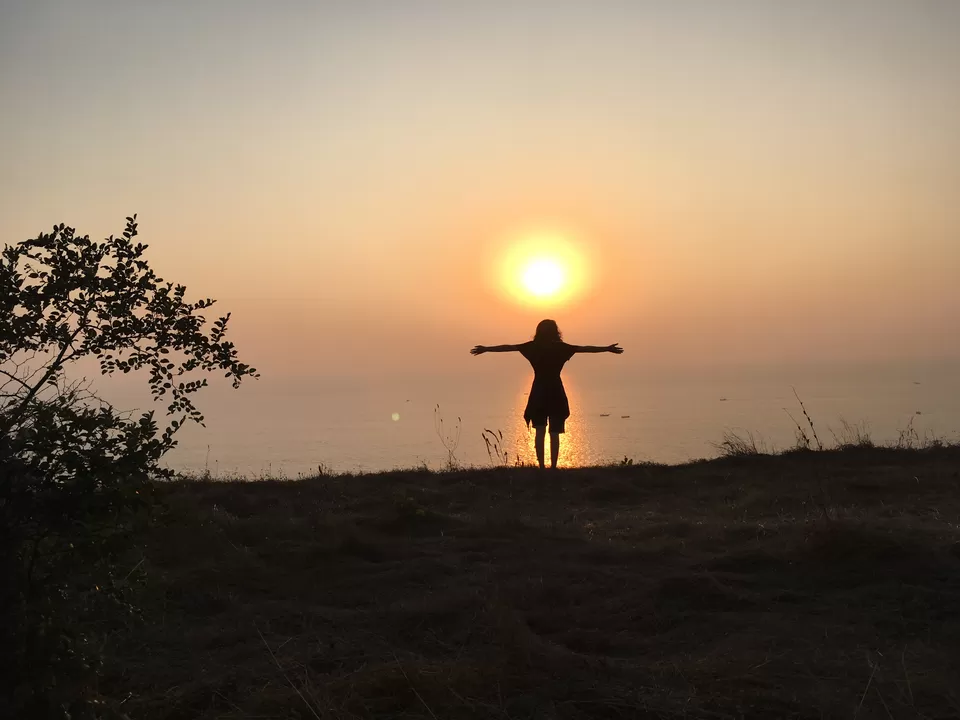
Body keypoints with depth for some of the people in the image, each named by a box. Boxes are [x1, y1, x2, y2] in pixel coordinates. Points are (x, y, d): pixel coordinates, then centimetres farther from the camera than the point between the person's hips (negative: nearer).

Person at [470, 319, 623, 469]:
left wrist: (486, 349, 9)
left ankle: (541, 467, -1)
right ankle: (553, 467, -2)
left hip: (539, 392, 1)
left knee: (540, 431, 7)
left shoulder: (533, 347, -1)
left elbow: (508, 347, 2)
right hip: (555, 392, -1)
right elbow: (585, 348, 2)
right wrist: (607, 348, 9)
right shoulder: (560, 347, -3)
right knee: (554, 433, 3)